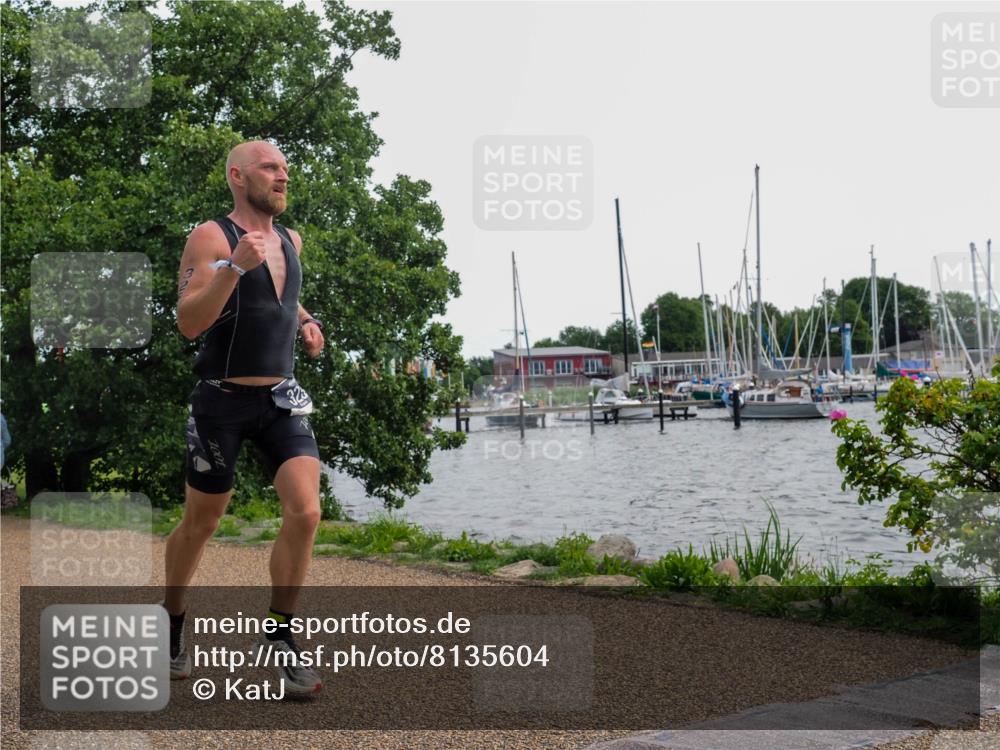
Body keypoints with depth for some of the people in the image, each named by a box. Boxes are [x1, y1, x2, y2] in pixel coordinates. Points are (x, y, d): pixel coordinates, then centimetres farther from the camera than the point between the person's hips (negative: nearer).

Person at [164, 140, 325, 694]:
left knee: (305, 513, -13)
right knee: (200, 524, 9)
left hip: (282, 399, 5)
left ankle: (278, 634, 3)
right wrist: (235, 265, -32)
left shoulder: (291, 240, 10)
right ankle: (171, 621, 35)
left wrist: (304, 321, 10)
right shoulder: (211, 237, -10)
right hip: (223, 400, -4)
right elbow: (189, 323, -21)